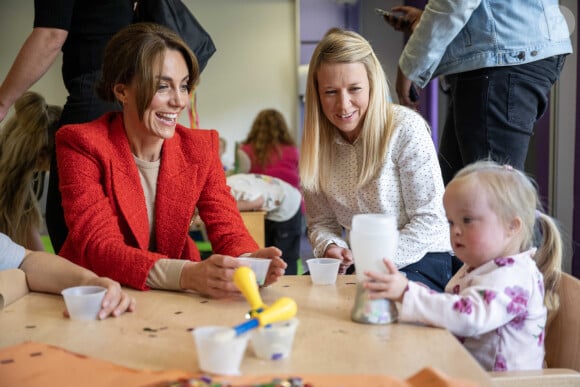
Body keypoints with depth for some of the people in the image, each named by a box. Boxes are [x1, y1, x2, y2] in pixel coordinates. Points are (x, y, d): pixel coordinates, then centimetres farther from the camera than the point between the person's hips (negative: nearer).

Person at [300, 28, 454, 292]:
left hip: (420, 261, -5)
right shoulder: (317, 142, 1)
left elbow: (430, 221, -13)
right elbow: (321, 220, 7)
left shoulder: (406, 128, -13)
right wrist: (330, 248, -16)